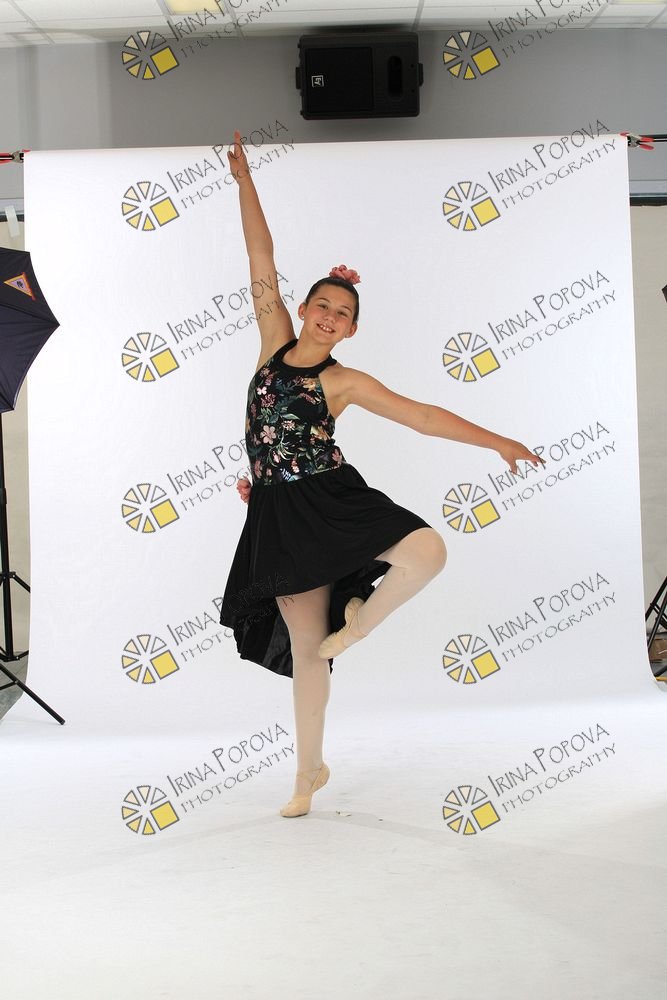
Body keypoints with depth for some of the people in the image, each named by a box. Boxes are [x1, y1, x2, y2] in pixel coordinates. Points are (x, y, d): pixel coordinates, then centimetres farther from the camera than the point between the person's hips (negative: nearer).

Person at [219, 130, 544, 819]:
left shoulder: (345, 382, -1)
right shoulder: (275, 342, 5)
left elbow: (421, 415, -1)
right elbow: (261, 260, 4)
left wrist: (498, 441, -4)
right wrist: (243, 178, 3)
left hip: (332, 501, -1)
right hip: (280, 514, 1)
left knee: (427, 552, -29)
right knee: (305, 646, 7)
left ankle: (357, 622, 1)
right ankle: (310, 770, 24)